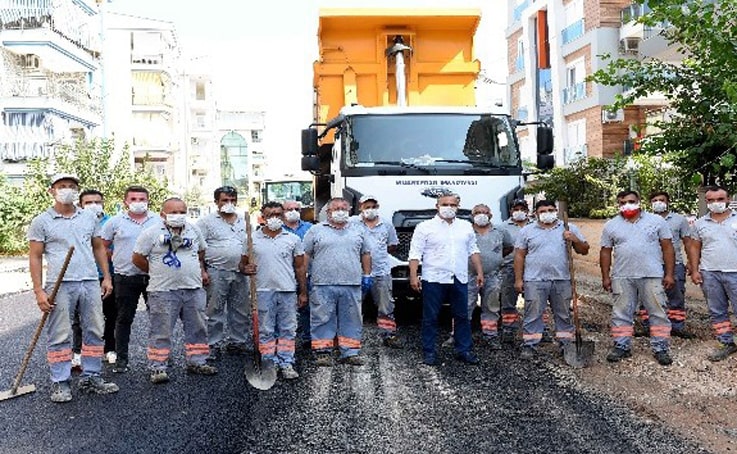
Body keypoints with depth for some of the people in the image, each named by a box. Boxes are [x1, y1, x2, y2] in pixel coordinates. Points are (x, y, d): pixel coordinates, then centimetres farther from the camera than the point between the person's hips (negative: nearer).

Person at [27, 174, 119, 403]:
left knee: (94, 332, 8)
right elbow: (35, 257, 0)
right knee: (60, 336, 2)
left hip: (91, 283, 4)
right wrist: (39, 291, -7)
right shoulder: (41, 222, 1)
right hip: (60, 286, -4)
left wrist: (107, 277, 9)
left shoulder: (90, 218, 12)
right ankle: (60, 383, 13)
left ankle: (91, 378, 20)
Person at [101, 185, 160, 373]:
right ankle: (121, 358, 17)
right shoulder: (115, 221, 1)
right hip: (125, 278, -1)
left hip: (153, 276, 1)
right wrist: (114, 261, 3)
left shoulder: (158, 221, 5)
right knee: (124, 319, 7)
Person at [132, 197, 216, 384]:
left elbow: (201, 251, 24)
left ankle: (197, 362, 23)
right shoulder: (151, 233, -5)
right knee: (161, 331, 0)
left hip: (194, 289, 4)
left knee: (197, 328, 10)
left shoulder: (194, 230, 9)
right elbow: (138, 258, -2)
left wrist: (201, 270, 17)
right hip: (163, 291, -4)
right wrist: (157, 272, 3)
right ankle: (157, 368, 10)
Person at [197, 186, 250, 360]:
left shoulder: (243, 223, 15)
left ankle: (237, 341, 22)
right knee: (215, 311, 0)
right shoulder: (207, 221, 0)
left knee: (240, 311, 10)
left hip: (240, 273, 5)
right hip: (217, 273, -5)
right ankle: (213, 345, 9)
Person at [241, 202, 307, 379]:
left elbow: (299, 268, 7)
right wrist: (246, 269, -14)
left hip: (288, 291, 1)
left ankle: (286, 363, 13)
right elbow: (242, 263, 10)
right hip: (263, 291, 0)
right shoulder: (253, 239, 4)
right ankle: (269, 363, 16)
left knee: (288, 330, 5)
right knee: (265, 330, 6)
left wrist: (303, 292, 4)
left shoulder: (293, 239, 6)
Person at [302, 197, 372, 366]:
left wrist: (366, 275, 11)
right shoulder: (316, 231, 5)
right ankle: (322, 352, 9)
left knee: (351, 320, 6)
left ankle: (350, 353, 14)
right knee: (322, 319, 1)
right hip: (323, 284, -2)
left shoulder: (358, 232, 14)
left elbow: (366, 254, 18)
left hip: (352, 284, 3)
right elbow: (305, 255, 5)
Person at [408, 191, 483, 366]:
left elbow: (473, 251, 19)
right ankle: (429, 352, 12)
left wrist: (479, 272, 11)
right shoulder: (425, 227, -1)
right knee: (430, 317, 2)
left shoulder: (466, 227, 13)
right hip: (433, 279, -3)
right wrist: (413, 276, -13)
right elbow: (415, 253, -4)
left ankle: (464, 350, 19)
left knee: (462, 316, 9)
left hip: (459, 279, 4)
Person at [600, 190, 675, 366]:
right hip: (622, 277, 2)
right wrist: (605, 277, 5)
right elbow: (605, 252, 10)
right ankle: (622, 346, 17)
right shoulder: (611, 225, 7)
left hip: (652, 276, -1)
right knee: (621, 313, 7)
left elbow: (667, 248, 3)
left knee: (658, 313, 2)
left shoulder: (657, 221, 3)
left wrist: (669, 274, -3)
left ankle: (660, 348, 11)